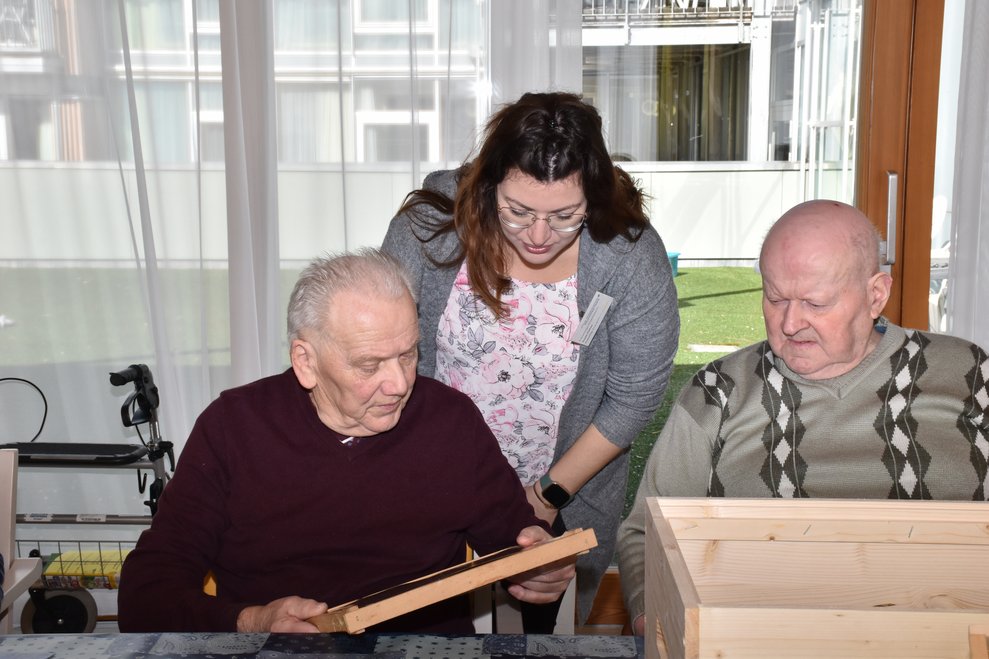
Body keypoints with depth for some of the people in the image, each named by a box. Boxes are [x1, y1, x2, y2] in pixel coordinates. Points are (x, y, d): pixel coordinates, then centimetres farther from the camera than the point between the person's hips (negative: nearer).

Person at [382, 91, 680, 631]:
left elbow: (633, 398, -13)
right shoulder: (431, 221, -19)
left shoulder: (632, 257, -21)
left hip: (566, 492, -1)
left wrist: (552, 493, -12)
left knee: (547, 626, 20)